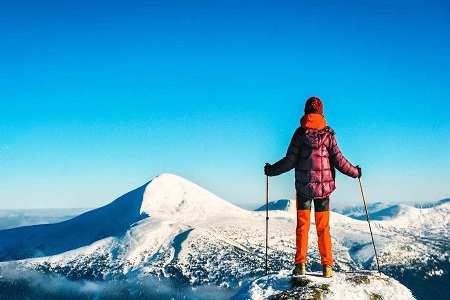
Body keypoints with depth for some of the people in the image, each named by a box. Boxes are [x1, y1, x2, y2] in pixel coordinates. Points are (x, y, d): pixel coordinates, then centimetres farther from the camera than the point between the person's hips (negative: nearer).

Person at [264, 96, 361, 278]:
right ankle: (327, 266, 9)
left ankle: (300, 265, 4)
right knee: (323, 227, 8)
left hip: (303, 186, -1)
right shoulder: (328, 134, -2)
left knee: (302, 226, 6)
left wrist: (271, 170, 9)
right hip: (324, 186, 1)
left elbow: (290, 161, -5)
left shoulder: (300, 133, -5)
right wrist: (355, 172, 15)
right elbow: (338, 161, -2)